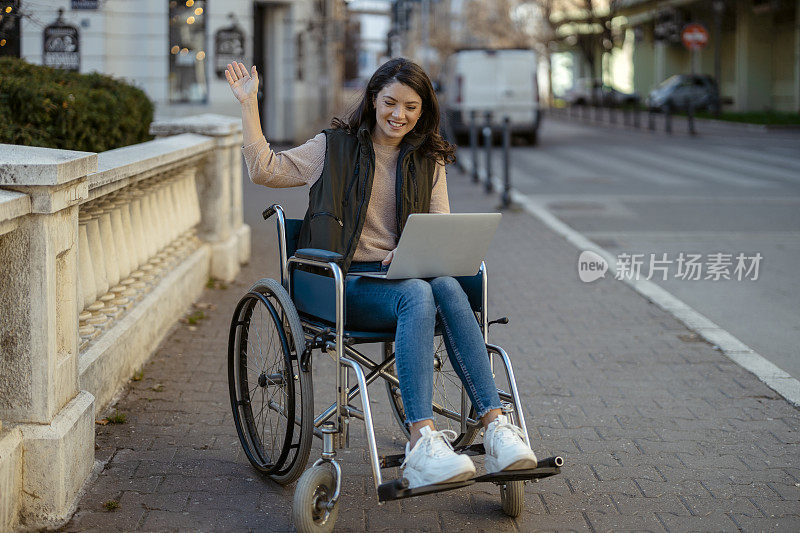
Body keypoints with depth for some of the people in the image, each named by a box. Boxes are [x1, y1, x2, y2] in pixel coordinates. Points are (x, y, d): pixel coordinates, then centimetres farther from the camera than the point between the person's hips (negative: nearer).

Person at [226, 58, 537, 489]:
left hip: (407, 275, 3)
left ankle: (495, 426, -40)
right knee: (416, 295, -36)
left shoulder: (429, 162, 17)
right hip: (346, 284, -3)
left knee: (447, 288, -33)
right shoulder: (335, 148, 9)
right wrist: (248, 104, -2)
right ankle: (422, 445, -48)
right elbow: (264, 169, 4)